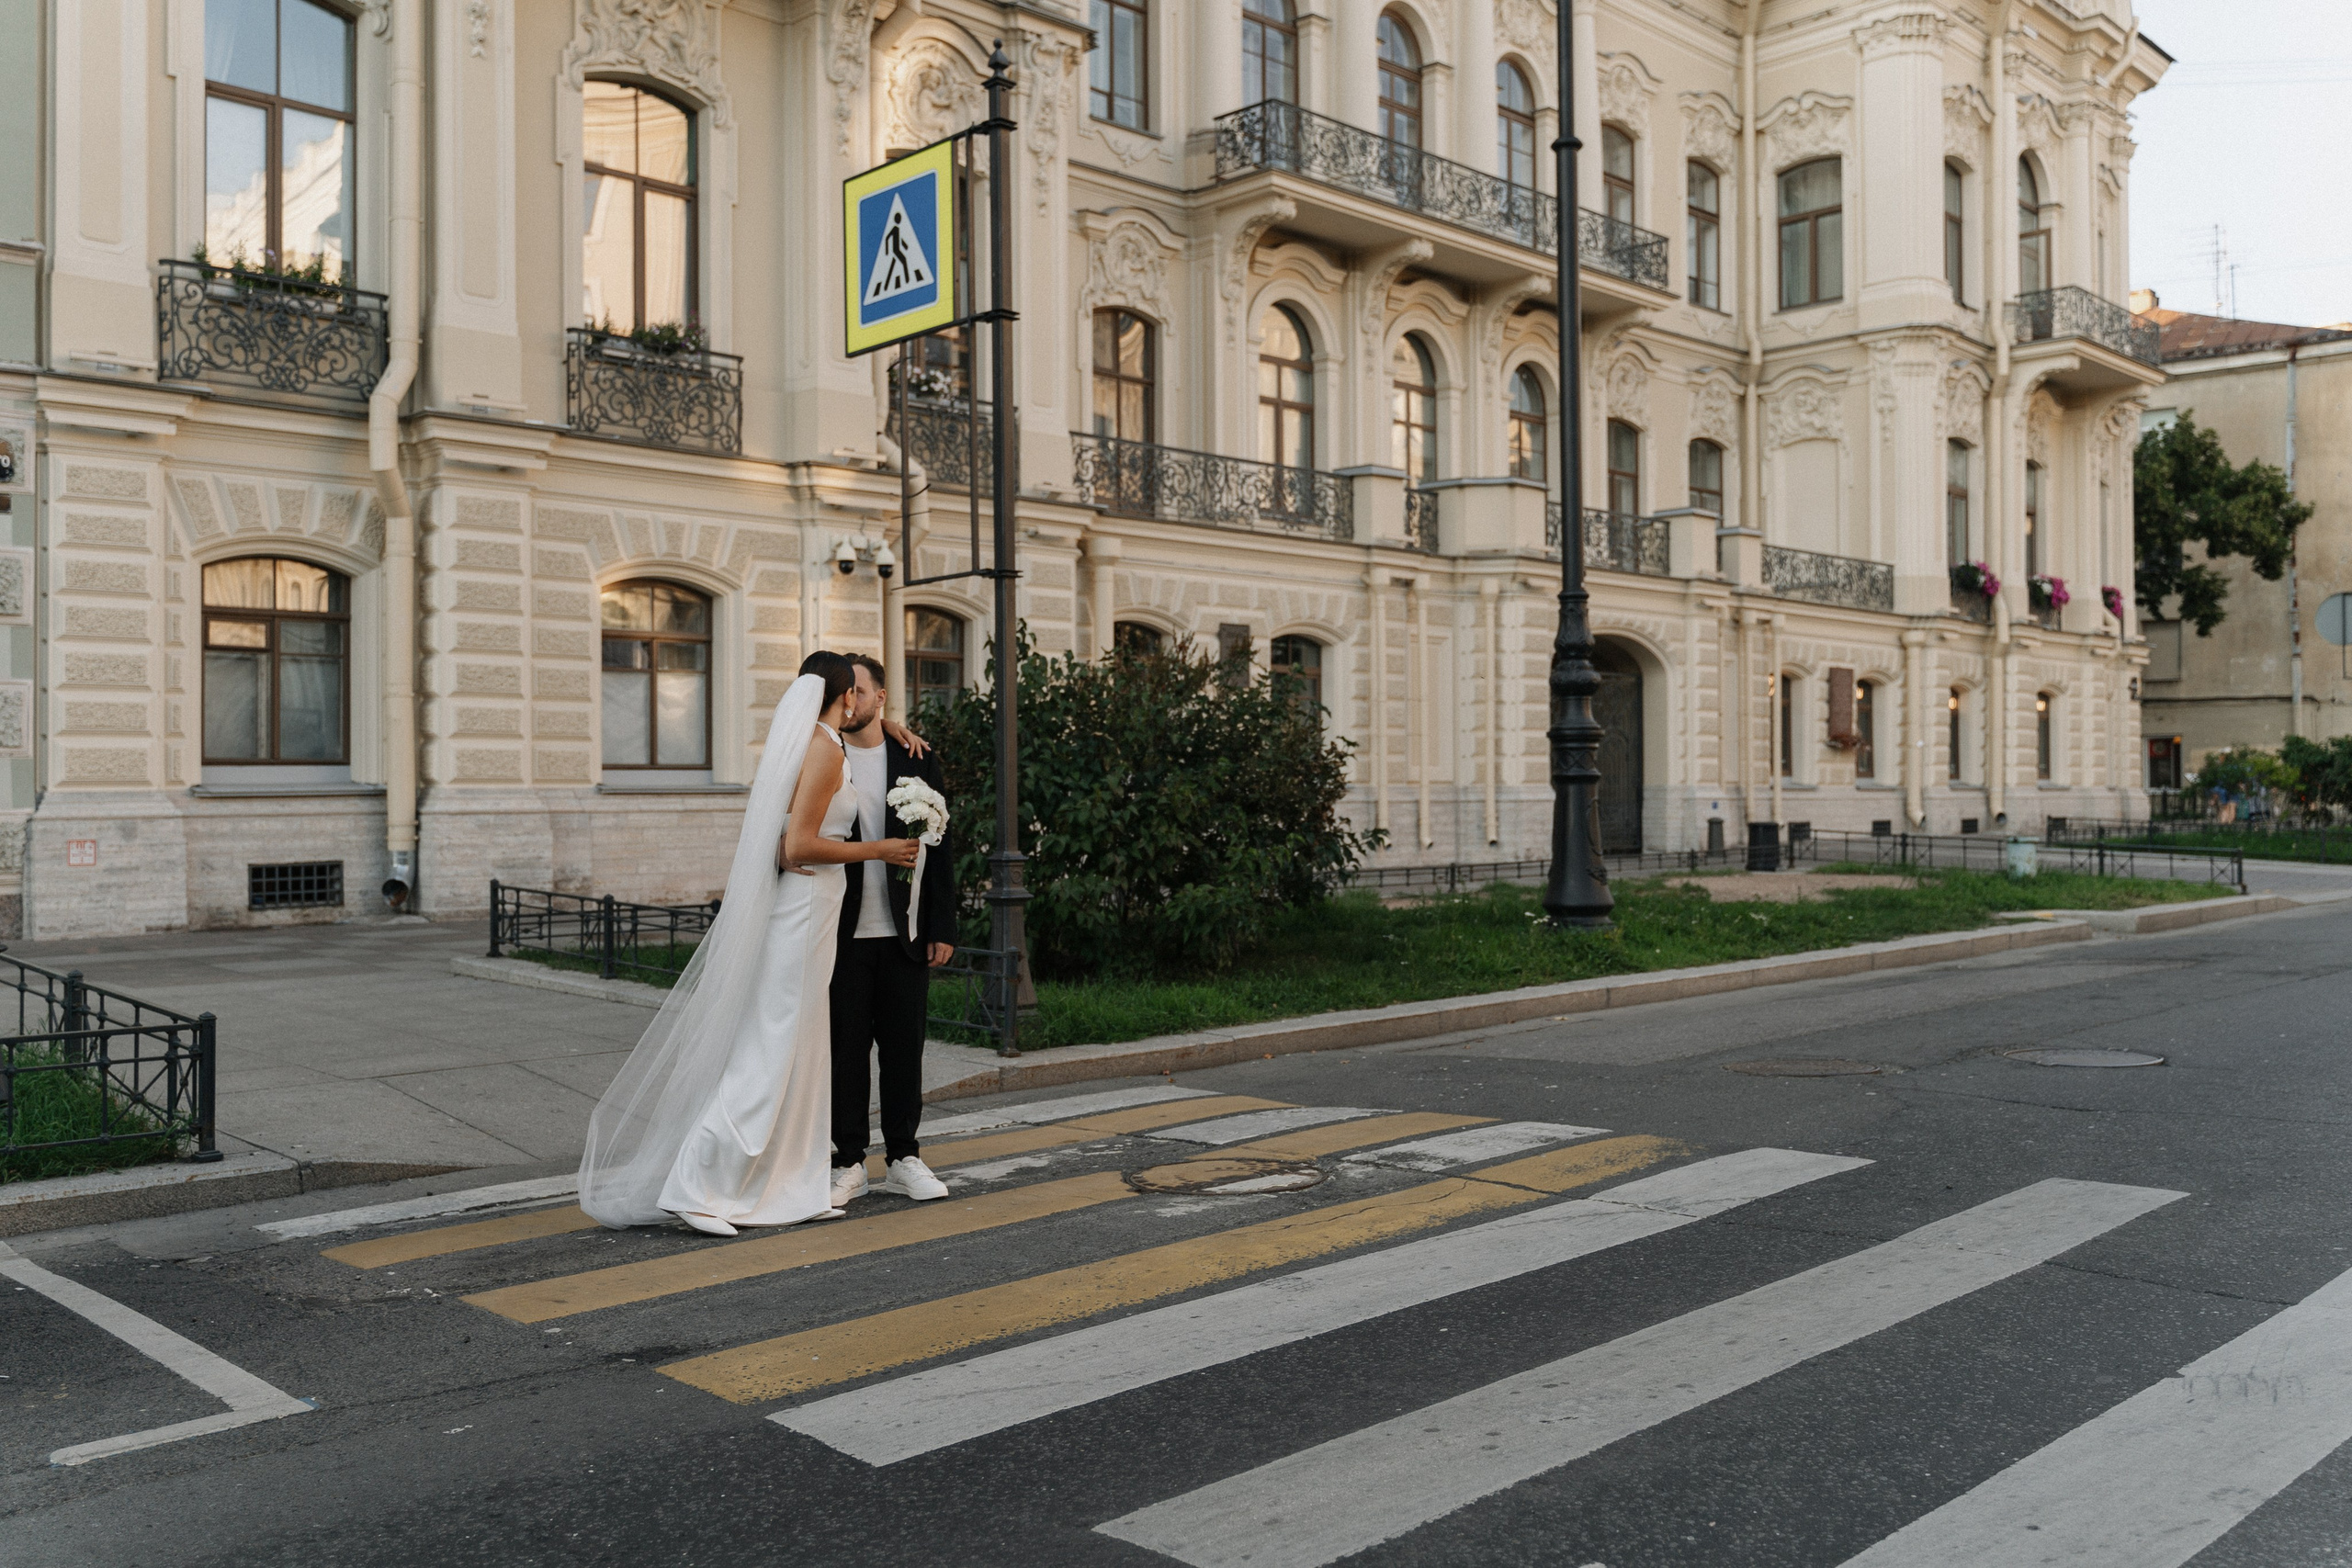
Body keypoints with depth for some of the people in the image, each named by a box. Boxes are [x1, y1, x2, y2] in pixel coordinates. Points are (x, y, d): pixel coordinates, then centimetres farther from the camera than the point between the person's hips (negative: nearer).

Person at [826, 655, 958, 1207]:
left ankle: (903, 1159, 19)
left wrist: (942, 929, 0)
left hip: (904, 934, 1)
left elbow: (940, 847, 6)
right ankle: (848, 1162, 13)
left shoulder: (918, 760, 6)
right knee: (844, 1049, 3)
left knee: (903, 1047, 8)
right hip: (842, 934, -1)